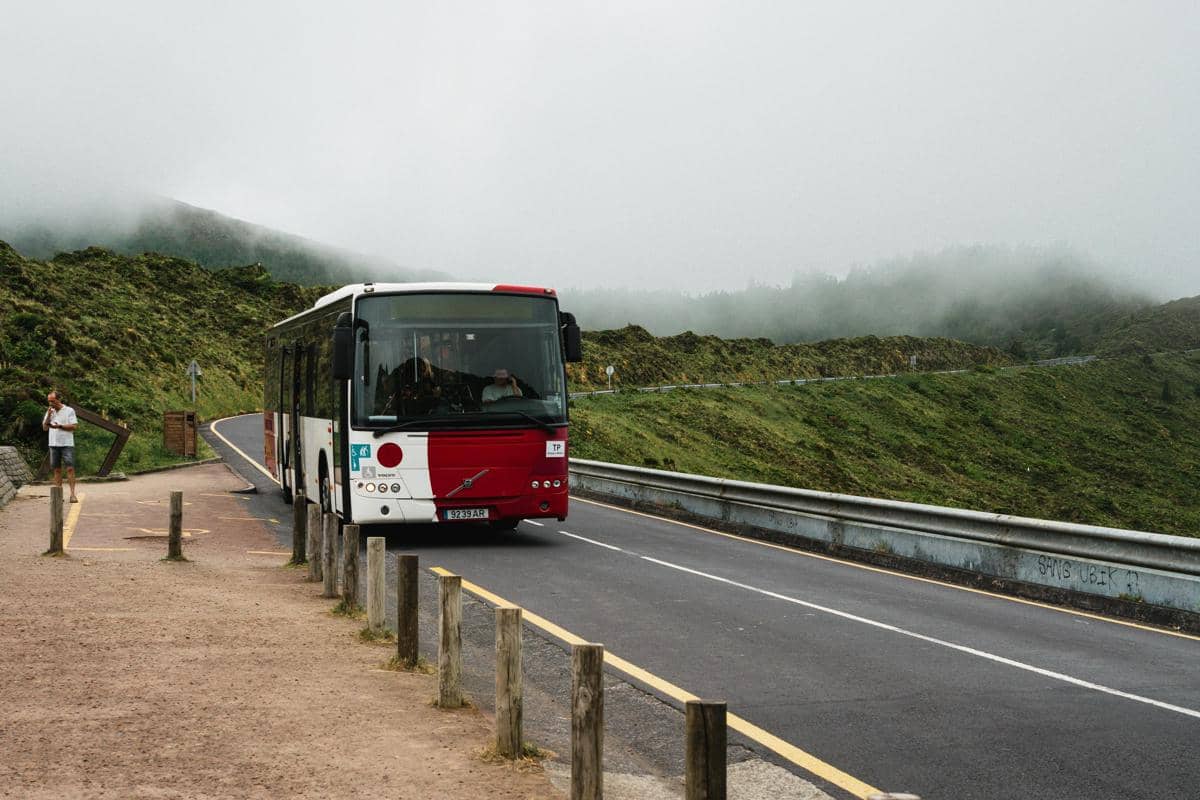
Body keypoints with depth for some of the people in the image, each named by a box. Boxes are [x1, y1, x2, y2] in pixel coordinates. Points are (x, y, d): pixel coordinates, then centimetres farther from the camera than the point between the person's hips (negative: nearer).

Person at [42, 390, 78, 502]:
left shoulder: (69, 411, -1)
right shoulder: (50, 412, 13)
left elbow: (74, 426, -8)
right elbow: (45, 428, 9)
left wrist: (59, 426, -16)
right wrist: (48, 415, -5)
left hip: (67, 444, -4)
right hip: (54, 444, 4)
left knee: (70, 468, -10)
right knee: (57, 470, 5)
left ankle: (72, 494, -12)